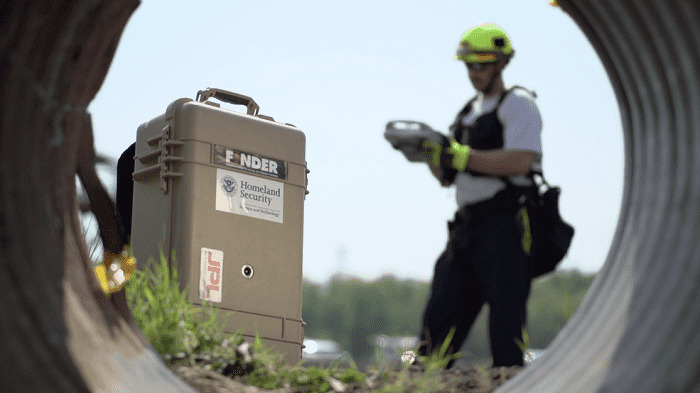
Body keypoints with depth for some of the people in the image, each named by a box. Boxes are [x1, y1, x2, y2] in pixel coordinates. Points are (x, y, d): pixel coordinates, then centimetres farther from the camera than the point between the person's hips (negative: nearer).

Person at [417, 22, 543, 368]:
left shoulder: (517, 103, -1)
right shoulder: (469, 112, 22)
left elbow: (520, 161, -19)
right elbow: (448, 177, 21)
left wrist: (461, 156, -21)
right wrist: (431, 152, 1)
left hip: (505, 225, -8)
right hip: (467, 227, 8)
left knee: (505, 316, -10)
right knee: (440, 316, 4)